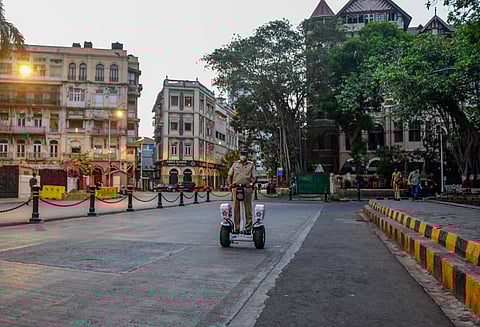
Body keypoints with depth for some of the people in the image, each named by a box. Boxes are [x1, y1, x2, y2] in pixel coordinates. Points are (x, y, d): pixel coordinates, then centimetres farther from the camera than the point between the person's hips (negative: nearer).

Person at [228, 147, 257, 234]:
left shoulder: (251, 164, 11)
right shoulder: (235, 164, 16)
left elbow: (254, 176, 7)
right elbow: (230, 175, 16)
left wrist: (251, 183, -11)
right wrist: (230, 184, 2)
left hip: (247, 188, -1)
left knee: (248, 208, 0)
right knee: (236, 208, 1)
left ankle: (248, 228, 5)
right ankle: (236, 227, 9)